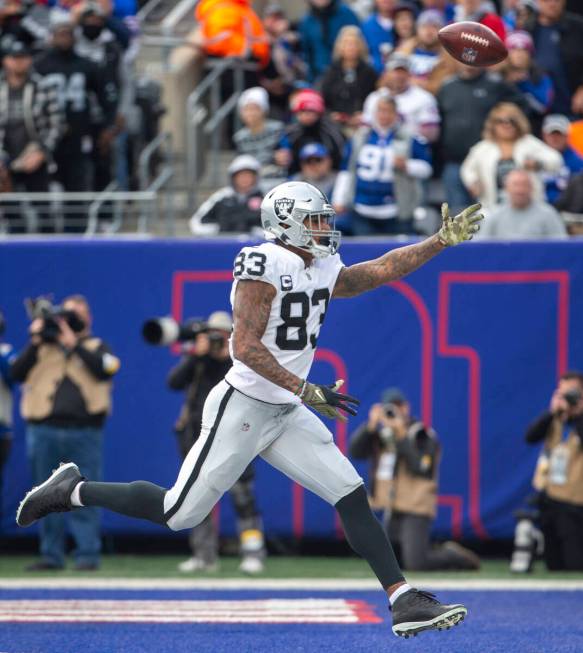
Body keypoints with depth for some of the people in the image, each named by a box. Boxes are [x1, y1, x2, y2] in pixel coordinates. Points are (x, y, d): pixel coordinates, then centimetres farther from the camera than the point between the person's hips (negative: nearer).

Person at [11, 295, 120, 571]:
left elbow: (105, 370, -10)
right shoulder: (41, 348, 14)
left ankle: (87, 555, -3)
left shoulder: (95, 347, 11)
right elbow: (16, 373, 1)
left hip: (84, 432, -2)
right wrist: (35, 343, -7)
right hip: (44, 431, 2)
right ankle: (51, 555, 9)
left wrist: (74, 344, -8)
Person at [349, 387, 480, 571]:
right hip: (390, 511, 7)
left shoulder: (422, 435, -10)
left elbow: (421, 469, -23)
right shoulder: (380, 433, 9)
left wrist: (402, 436, -23)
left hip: (415, 509, -7)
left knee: (416, 564, -18)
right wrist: (371, 425, -14)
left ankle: (452, 556, 11)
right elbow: (354, 451, -2)